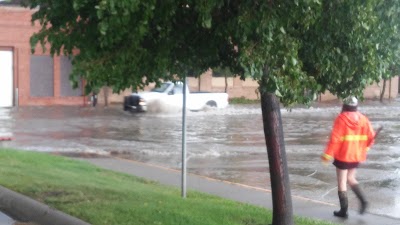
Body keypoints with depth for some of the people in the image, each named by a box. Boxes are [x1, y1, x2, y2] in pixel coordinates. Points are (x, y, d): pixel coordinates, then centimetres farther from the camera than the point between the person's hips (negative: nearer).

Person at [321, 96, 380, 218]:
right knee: (351, 178, 23)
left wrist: (327, 154, -16)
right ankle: (362, 200, 5)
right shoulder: (363, 119, 2)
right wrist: (364, 148, 20)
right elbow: (371, 137, 3)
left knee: (341, 182, 5)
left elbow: (335, 138, -19)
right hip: (357, 156, 5)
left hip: (343, 155, -5)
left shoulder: (341, 119, -13)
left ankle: (343, 210, 8)